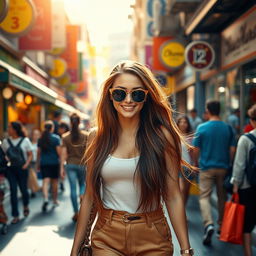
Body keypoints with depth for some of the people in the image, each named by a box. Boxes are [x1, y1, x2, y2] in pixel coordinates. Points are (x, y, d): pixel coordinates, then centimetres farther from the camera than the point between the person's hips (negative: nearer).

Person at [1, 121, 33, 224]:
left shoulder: (25, 140, -2)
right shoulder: (5, 141, 5)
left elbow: (30, 155, 2)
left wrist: (26, 164, -13)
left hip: (22, 168, -2)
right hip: (10, 169, 2)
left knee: (23, 189, 6)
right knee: (13, 191, -3)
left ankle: (25, 206, 40)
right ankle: (15, 216, 4)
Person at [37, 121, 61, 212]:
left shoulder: (41, 138, 3)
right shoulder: (56, 138, -7)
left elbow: (38, 152, 7)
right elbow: (58, 151, -10)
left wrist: (38, 163, 16)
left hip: (43, 163, 2)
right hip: (54, 162, -2)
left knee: (46, 181, -3)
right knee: (54, 181, 12)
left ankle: (45, 198, -26)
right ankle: (55, 200, 25)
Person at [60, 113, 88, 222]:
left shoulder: (65, 136, -2)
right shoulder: (85, 135, -3)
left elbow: (64, 153, -4)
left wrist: (62, 167, 0)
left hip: (70, 165, 0)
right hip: (82, 164, 0)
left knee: (73, 188, 5)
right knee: (83, 184, 21)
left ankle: (76, 213, 7)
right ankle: (82, 195, -12)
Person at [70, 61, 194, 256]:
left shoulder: (161, 135, -8)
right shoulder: (97, 137, -1)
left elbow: (173, 197, -7)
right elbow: (89, 196, 3)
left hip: (153, 239, -1)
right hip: (107, 239, 1)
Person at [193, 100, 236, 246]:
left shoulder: (202, 128, -6)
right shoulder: (228, 128, -1)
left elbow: (196, 150, -4)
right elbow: (232, 150, 0)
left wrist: (196, 163, 12)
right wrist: (228, 163, 14)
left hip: (206, 168, -2)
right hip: (223, 168, 2)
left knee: (204, 196, 1)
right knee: (222, 197, 14)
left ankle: (209, 224, -20)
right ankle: (222, 227, 24)